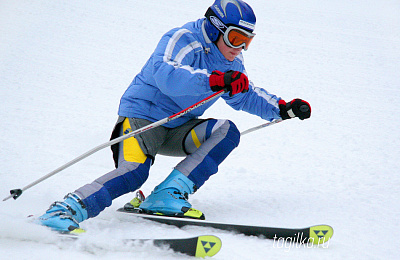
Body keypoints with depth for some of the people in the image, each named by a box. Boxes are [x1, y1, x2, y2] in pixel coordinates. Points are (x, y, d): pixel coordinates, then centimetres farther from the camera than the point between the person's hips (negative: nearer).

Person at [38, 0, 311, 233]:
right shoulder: (183, 39, -16)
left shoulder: (230, 62, 11)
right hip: (143, 116, -8)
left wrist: (283, 108, 13)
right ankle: (64, 211, -31)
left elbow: (245, 95, 27)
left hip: (177, 129, 8)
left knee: (227, 131, -16)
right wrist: (214, 80, -46)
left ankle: (168, 195, -22)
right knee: (133, 174, -30)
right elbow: (166, 75, -36)